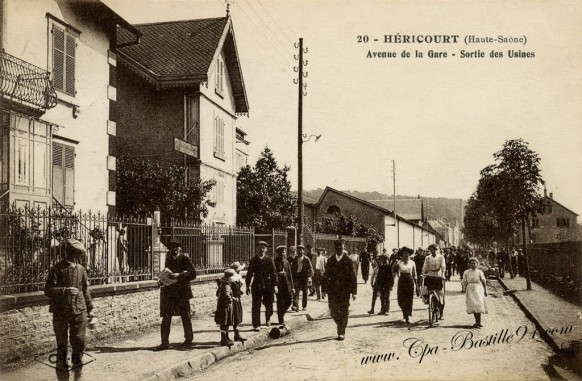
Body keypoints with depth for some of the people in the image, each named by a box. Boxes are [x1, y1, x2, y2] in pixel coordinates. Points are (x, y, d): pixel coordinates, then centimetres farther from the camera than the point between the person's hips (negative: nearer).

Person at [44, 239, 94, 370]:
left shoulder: (80, 269, 6)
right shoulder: (57, 269, -8)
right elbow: (48, 290, -12)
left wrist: (90, 308, 16)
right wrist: (65, 290, -27)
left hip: (79, 310, 3)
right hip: (61, 311, -3)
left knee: (79, 339, 3)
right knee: (62, 341, 8)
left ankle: (77, 361, 26)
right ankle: (62, 363, 27)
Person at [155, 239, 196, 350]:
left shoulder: (184, 258, -4)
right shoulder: (168, 259, 12)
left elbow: (193, 274, -11)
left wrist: (179, 275, -22)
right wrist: (162, 280, 4)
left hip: (181, 292, -4)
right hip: (168, 292, 4)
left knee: (186, 316, 9)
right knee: (166, 317, -2)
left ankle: (189, 339, 27)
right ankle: (165, 342, 2)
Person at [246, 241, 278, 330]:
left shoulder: (269, 260, 0)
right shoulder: (253, 260, 4)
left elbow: (274, 273, -1)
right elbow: (249, 273, 8)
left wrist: (275, 285, -7)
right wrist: (248, 286, 5)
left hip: (268, 285, 0)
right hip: (256, 285, 0)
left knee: (269, 304, 8)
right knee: (256, 306, -2)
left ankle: (268, 318, 38)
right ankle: (256, 325, 5)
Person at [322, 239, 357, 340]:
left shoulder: (348, 260, -1)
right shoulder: (330, 260, 7)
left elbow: (353, 277, -2)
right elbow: (326, 275, 9)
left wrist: (354, 292, -6)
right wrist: (325, 288, 1)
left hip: (344, 290, -2)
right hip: (332, 289, 2)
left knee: (344, 312, -1)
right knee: (333, 311, 4)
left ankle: (342, 332, 10)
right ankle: (341, 327, 29)